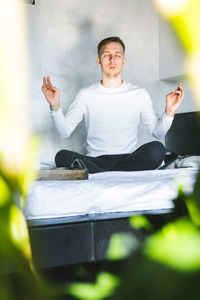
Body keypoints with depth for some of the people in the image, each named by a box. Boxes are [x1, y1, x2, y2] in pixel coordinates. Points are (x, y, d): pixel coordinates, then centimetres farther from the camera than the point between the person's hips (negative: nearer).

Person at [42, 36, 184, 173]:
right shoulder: (86, 95, 7)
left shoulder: (140, 94, 9)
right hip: (95, 160, -1)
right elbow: (64, 132, 3)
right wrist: (55, 106, -12)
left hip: (128, 159, 1)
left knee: (157, 149, -30)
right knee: (63, 156, -29)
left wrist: (169, 111, -8)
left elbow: (158, 133, 9)